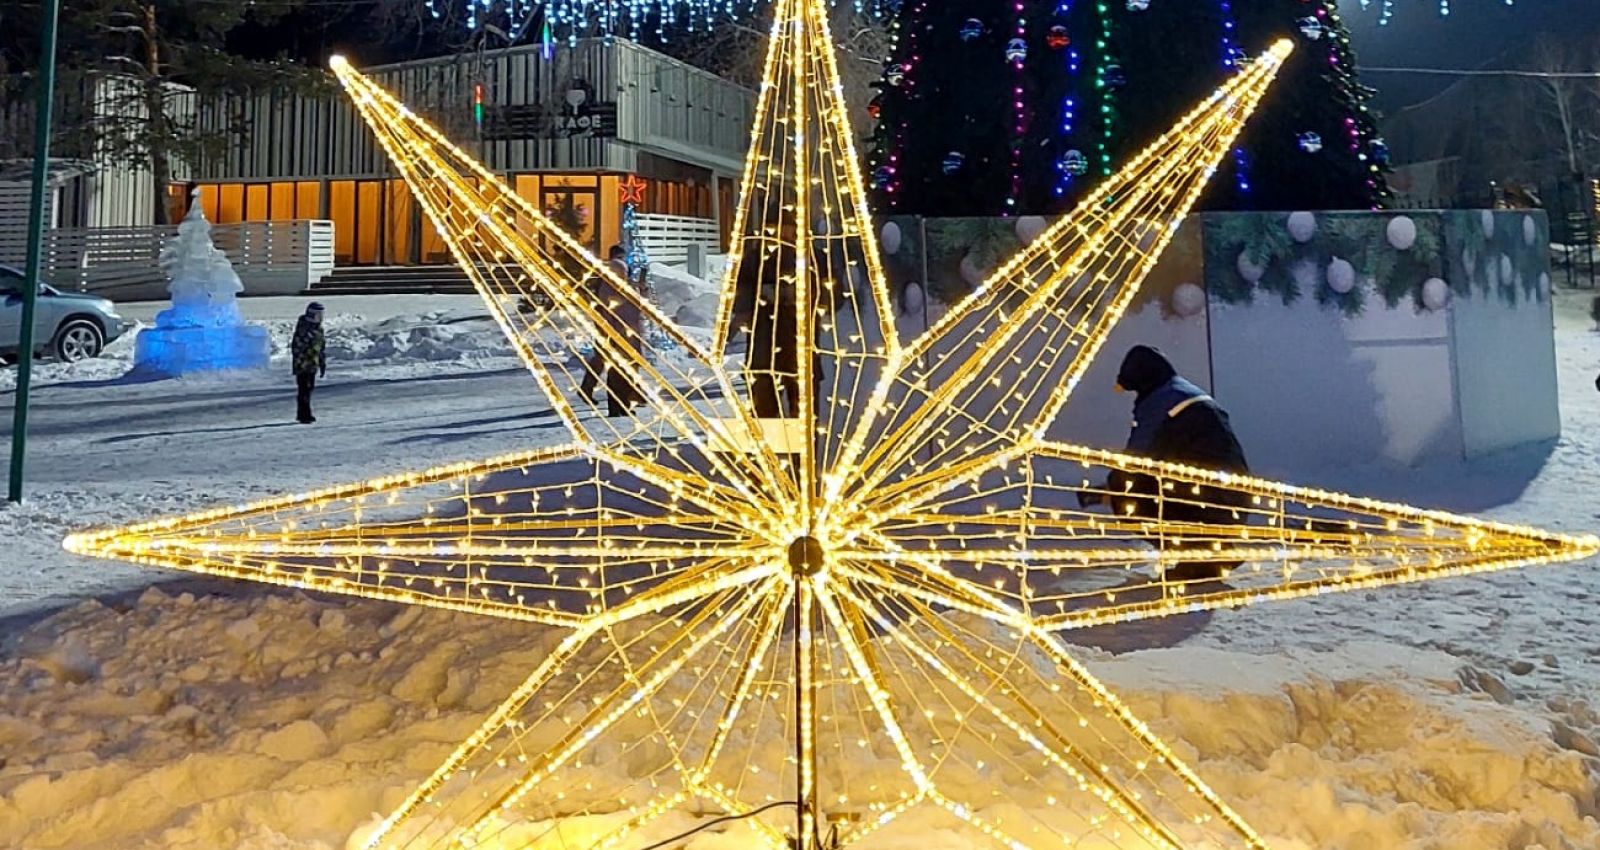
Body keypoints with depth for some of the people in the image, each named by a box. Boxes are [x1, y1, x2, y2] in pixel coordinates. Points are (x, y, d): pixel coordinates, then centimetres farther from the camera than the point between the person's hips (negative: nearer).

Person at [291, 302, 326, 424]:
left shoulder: (318, 329, 11)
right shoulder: (302, 329, -17)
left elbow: (322, 348, 18)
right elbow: (296, 347, -19)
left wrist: (323, 364, 18)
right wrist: (298, 364, -21)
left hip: (312, 366, 9)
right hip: (303, 366, -9)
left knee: (308, 389, 14)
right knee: (303, 390, -8)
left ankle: (302, 414, 23)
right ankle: (304, 415, -5)